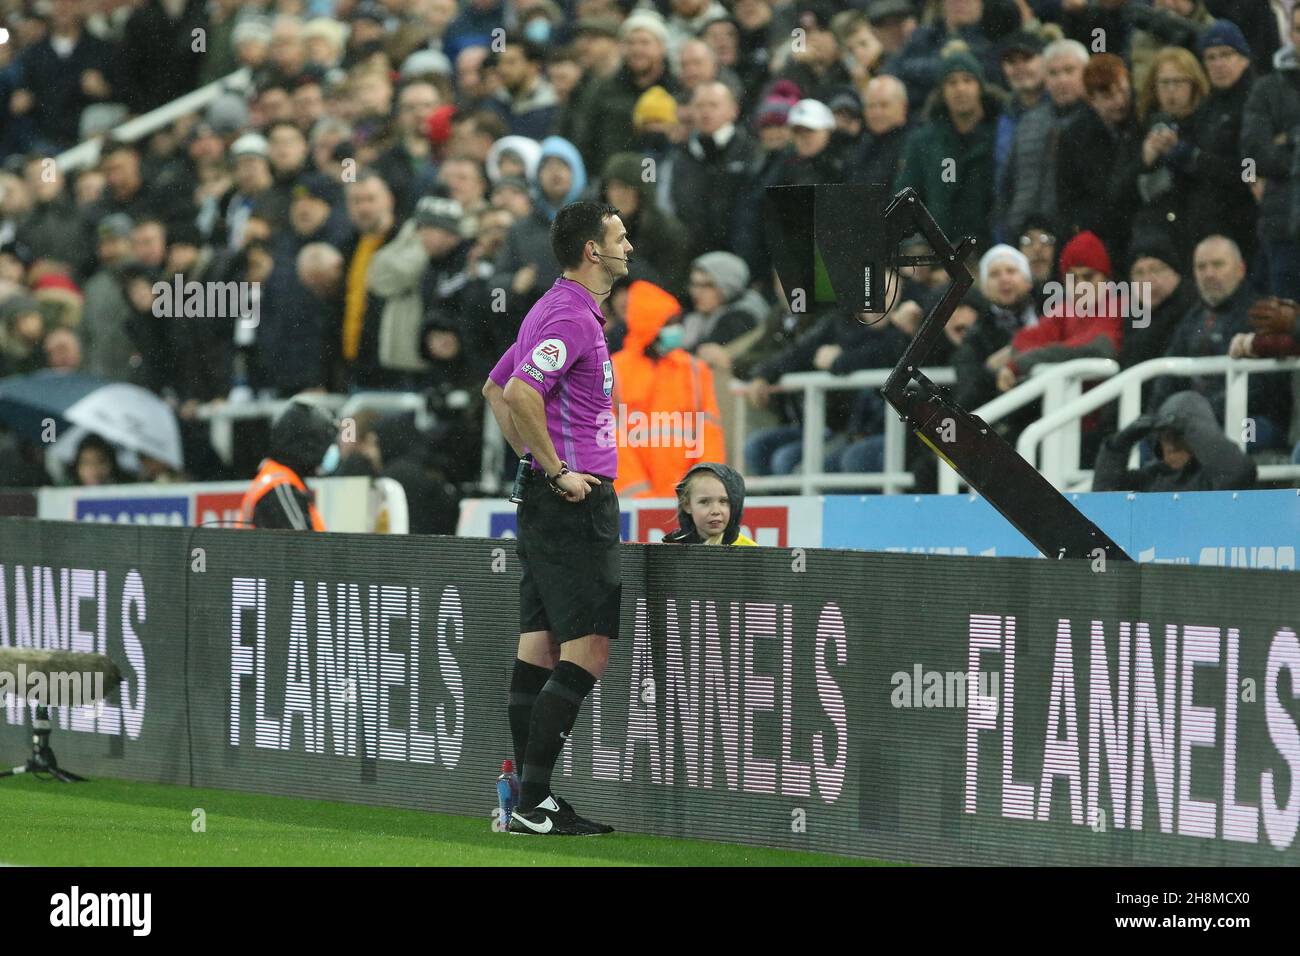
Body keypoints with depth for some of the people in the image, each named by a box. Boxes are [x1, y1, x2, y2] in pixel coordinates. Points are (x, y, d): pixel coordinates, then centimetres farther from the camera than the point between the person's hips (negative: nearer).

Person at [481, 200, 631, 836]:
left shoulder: (557, 309, 17)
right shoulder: (572, 316, -15)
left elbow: (495, 390, 25)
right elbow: (518, 393, -27)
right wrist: (559, 470, -19)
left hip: (546, 500, 10)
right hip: (575, 503, -10)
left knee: (539, 647, 8)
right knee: (587, 651, -10)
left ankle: (529, 800, 9)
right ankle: (534, 802, -11)